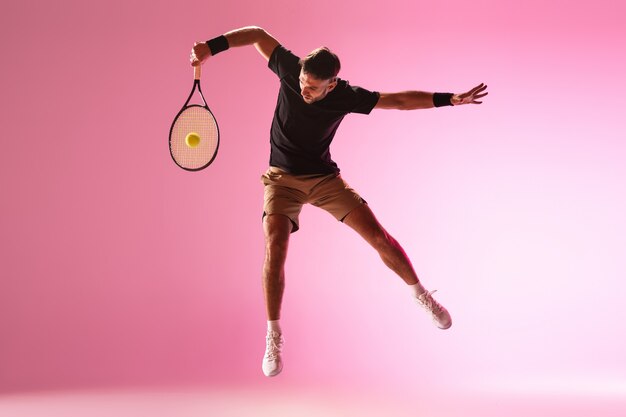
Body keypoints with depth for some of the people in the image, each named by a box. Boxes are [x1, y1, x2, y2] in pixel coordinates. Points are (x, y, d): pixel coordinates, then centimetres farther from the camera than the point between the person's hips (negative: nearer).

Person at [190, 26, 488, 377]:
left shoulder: (346, 97, -18)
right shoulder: (290, 69, -17)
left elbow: (400, 100, -13)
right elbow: (258, 34, -6)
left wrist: (449, 99, -21)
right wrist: (212, 46, -14)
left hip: (324, 177, 0)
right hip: (282, 177, 0)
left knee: (376, 233, -8)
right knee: (276, 245, -23)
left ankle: (420, 293, 18)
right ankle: (274, 336, -12)